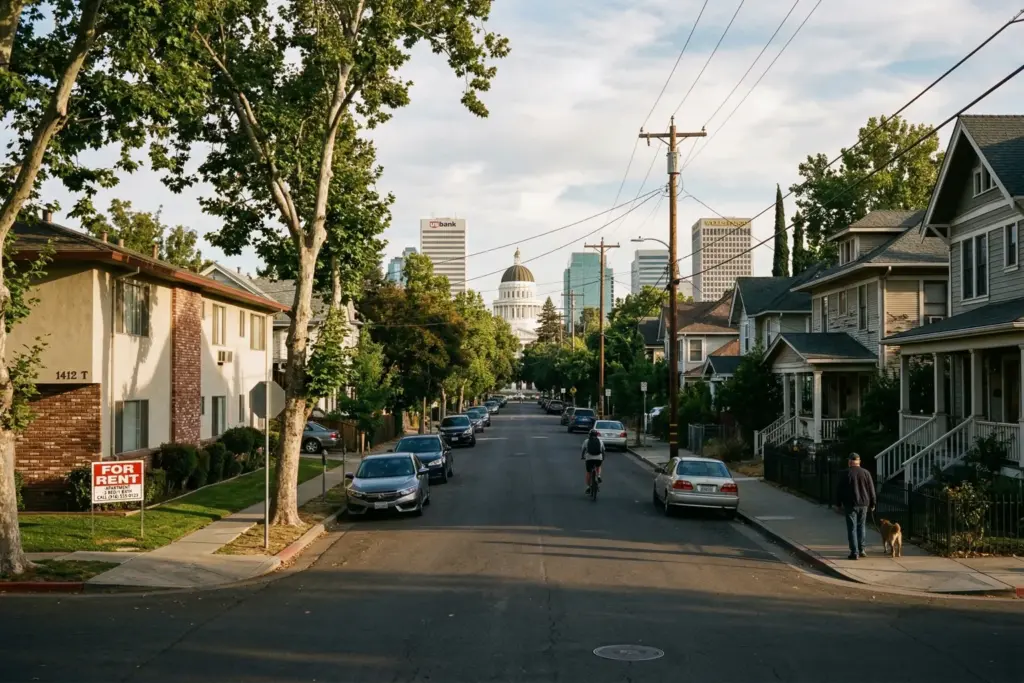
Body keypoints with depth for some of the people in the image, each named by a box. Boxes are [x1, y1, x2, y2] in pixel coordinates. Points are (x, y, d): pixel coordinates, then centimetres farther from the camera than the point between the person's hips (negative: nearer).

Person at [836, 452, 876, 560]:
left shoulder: (844, 474, -7)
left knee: (852, 528, 0)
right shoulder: (866, 473, 1)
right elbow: (871, 489, 5)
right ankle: (861, 550, 17)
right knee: (861, 527, 17)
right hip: (863, 504, 3)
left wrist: (839, 503, 8)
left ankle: (854, 552, -5)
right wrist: (872, 504, 13)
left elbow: (839, 490, -3)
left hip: (850, 504, -3)